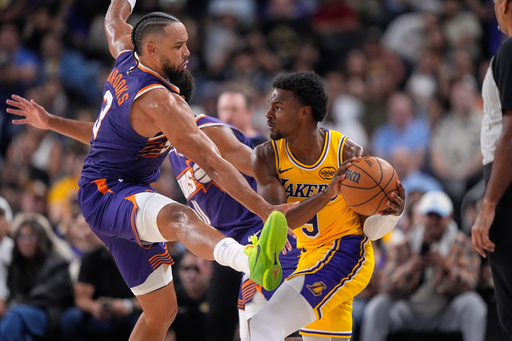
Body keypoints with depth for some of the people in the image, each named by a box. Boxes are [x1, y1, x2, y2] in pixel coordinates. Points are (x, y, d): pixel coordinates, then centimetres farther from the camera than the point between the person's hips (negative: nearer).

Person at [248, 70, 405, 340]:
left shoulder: (351, 155, -16)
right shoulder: (266, 156, -9)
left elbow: (369, 229, -6)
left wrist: (391, 215, -30)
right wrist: (327, 194, -37)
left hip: (346, 254, -6)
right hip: (308, 256, 6)